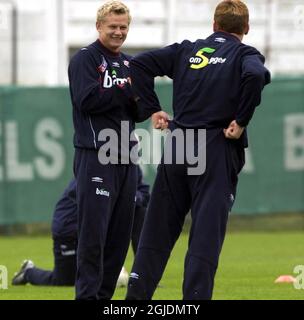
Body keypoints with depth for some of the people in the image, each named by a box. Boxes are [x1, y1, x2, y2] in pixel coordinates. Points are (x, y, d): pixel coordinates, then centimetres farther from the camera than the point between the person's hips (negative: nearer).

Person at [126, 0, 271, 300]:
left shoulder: (188, 50, 14)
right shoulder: (245, 54, 1)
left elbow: (140, 63, 8)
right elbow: (255, 75, -22)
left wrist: (151, 109, 10)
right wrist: (241, 122, -13)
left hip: (177, 149, 4)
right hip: (217, 152, -4)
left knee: (158, 229, 10)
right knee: (206, 233, -3)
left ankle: (136, 295, 9)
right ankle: (195, 298, -8)